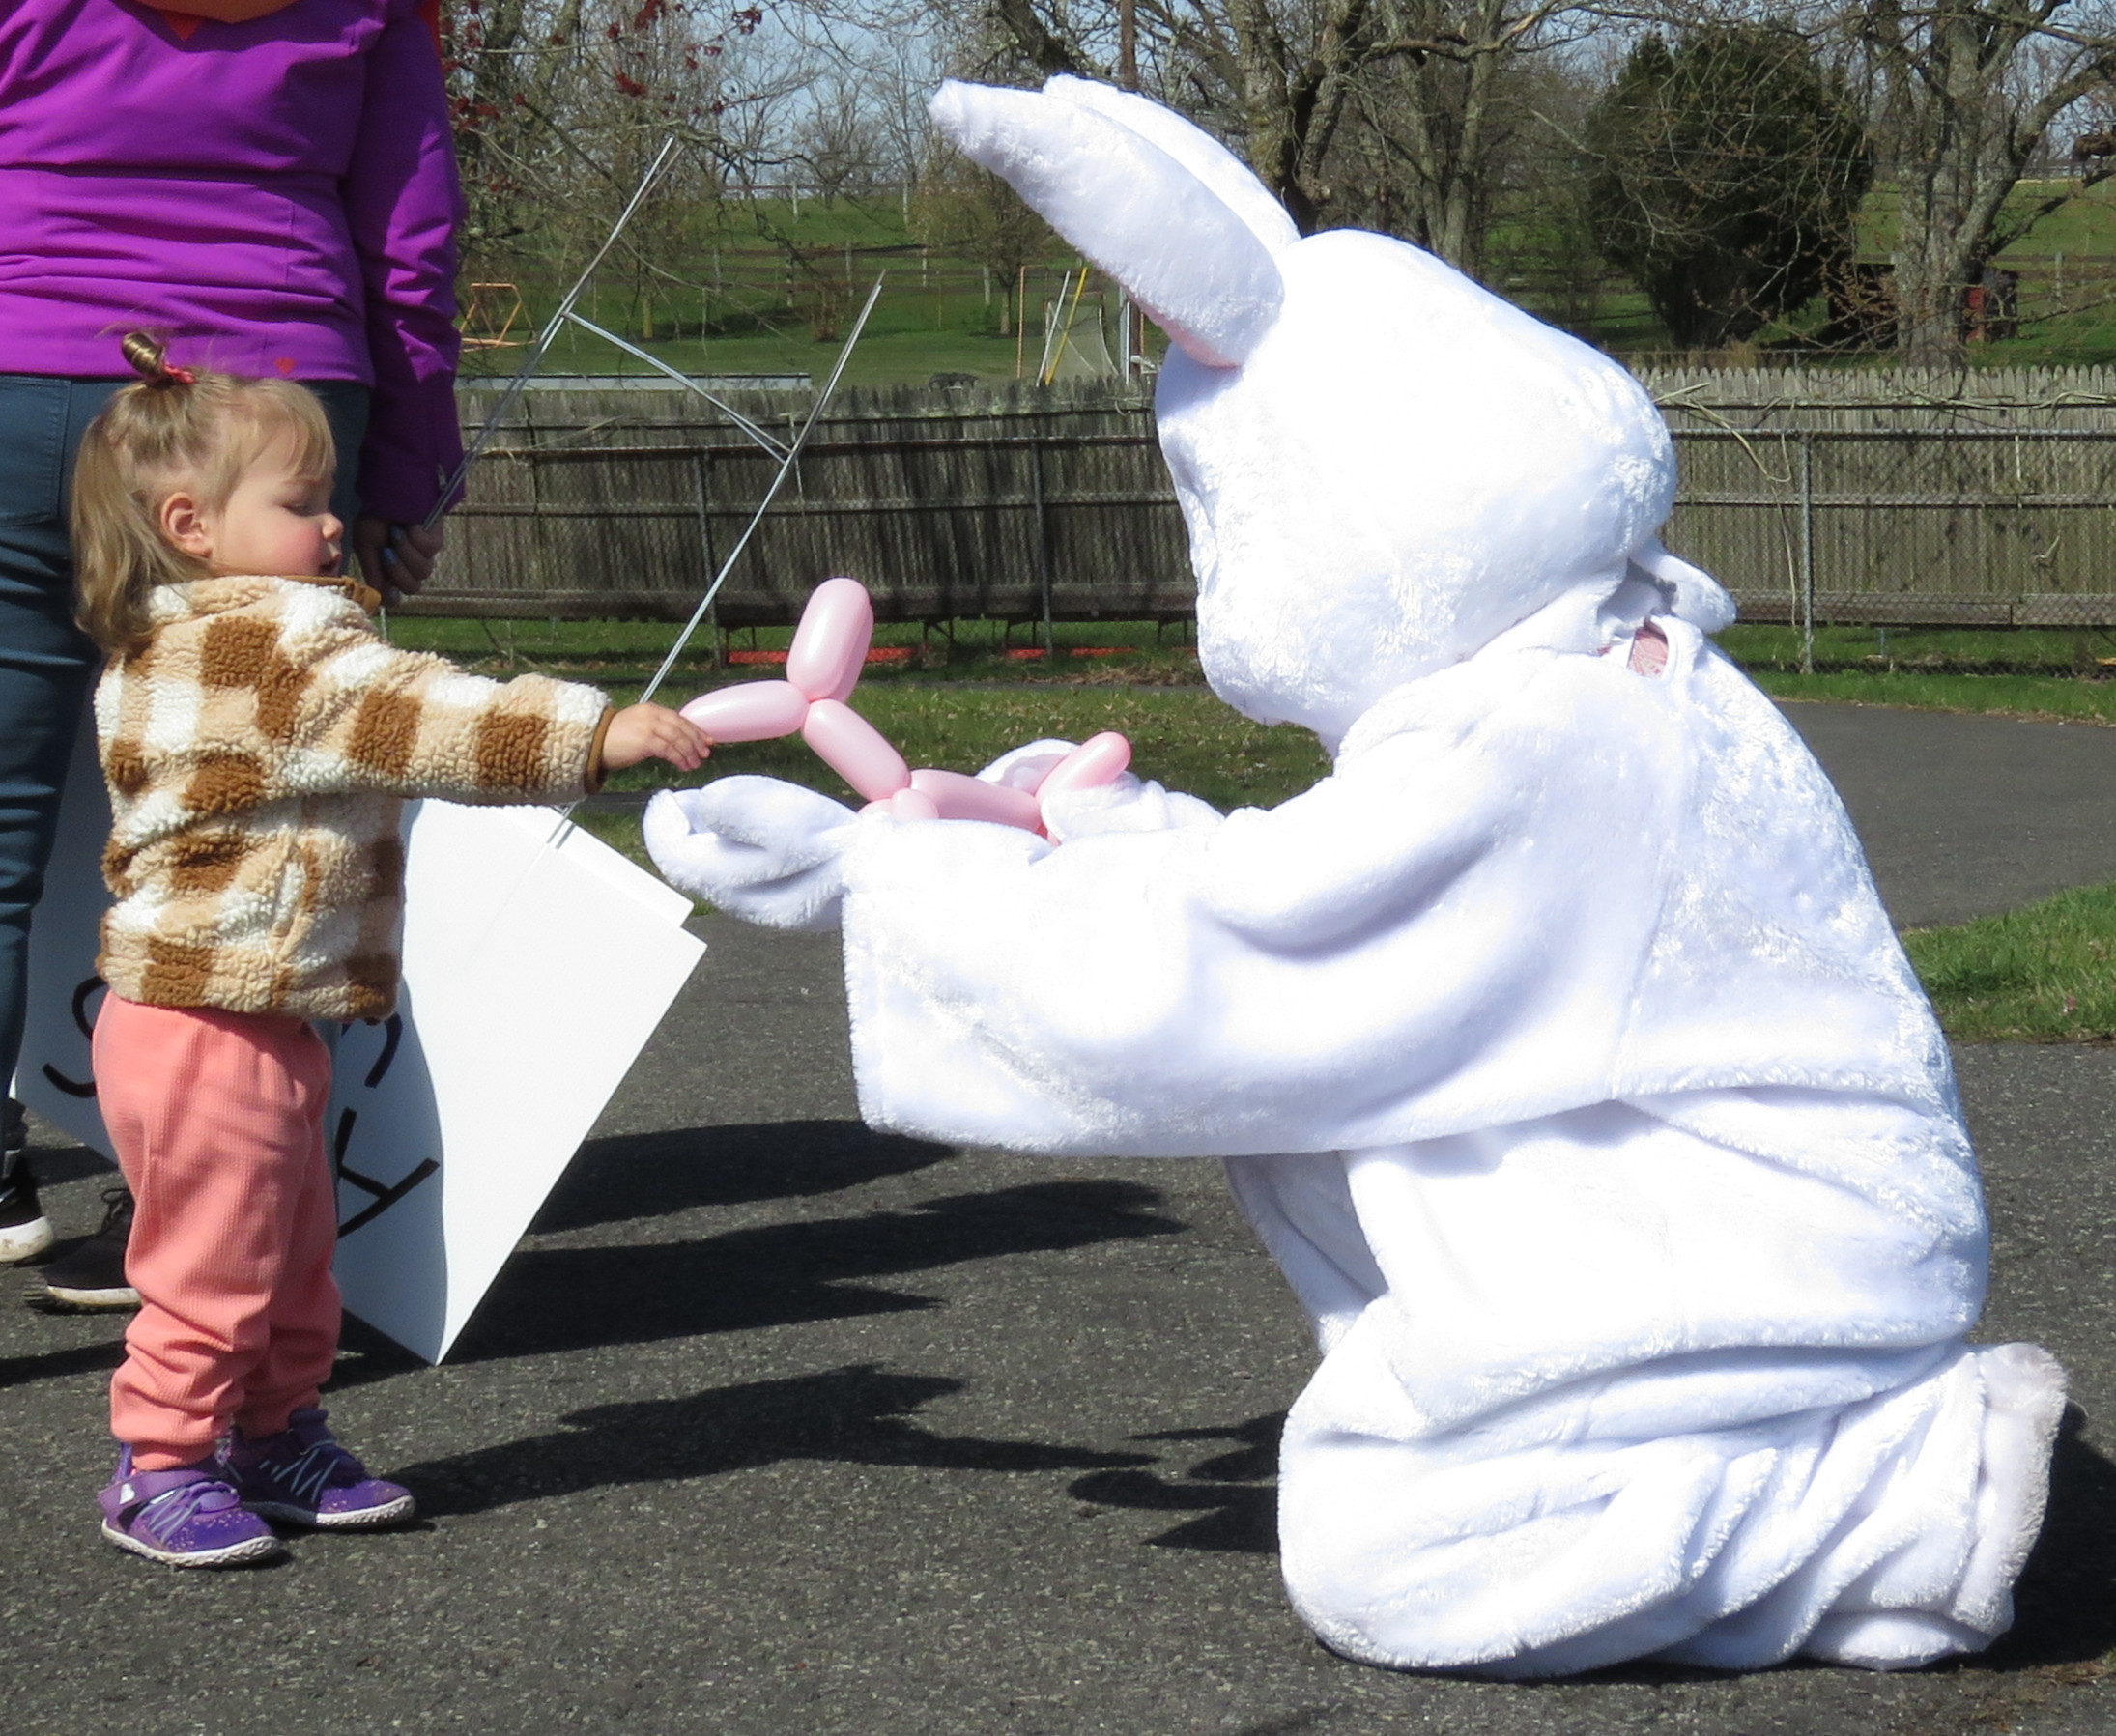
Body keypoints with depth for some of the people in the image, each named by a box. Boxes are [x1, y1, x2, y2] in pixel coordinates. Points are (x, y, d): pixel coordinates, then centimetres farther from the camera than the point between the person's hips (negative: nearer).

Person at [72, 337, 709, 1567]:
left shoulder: (182, 651, 15)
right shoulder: (274, 648, -19)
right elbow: (424, 724, -27)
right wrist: (596, 735, -29)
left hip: (261, 1025, 11)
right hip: (212, 1031, -11)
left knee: (295, 1255, 19)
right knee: (215, 1265, 0)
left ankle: (278, 1439, 30)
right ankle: (163, 1467, 9)